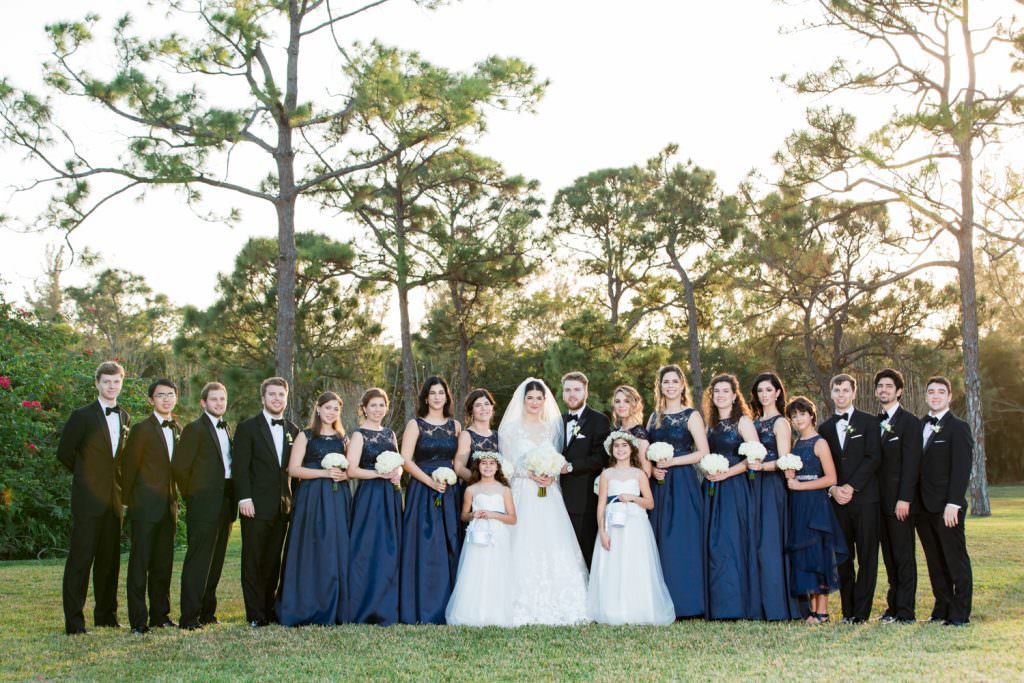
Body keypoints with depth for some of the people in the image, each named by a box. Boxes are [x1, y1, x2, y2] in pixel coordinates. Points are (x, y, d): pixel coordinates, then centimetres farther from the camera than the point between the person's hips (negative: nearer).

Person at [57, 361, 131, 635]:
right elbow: (64, 452, -3)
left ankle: (106, 615, 19)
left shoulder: (125, 418, 13)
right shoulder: (82, 416, -5)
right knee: (80, 558, -5)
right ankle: (74, 621, -1)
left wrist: (115, 478, 12)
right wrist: (86, 476, 5)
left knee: (109, 558, 10)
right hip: (88, 498, -5)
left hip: (114, 498, 5)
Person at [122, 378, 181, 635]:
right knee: (140, 563, -3)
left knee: (164, 564, 10)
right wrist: (129, 501, -2)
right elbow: (129, 467, -4)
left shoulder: (178, 430, 13)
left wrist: (175, 498, 13)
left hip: (169, 506, 6)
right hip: (145, 507, -6)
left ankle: (160, 615, 19)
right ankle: (138, 621, 0)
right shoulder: (141, 429, -6)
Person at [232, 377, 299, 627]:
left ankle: (269, 609, 15)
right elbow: (240, 466, -6)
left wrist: (294, 500, 9)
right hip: (256, 505, -4)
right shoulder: (247, 427, 0)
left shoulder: (293, 430, 14)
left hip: (282, 507, 4)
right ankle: (256, 614, 3)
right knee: (253, 560, -1)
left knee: (273, 561, 8)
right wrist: (244, 498, -15)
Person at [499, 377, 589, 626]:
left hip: (549, 495, 3)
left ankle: (555, 606, 0)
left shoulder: (552, 427, 14)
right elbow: (507, 464, 1)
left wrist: (552, 475, -8)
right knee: (525, 547, -9)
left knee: (553, 547, -5)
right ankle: (525, 609, -6)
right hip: (523, 495, -3)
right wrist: (530, 474, -13)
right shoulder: (510, 428, 5)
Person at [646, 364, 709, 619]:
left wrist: (672, 461, -13)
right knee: (659, 542, 2)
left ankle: (685, 604, -1)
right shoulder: (654, 417, 15)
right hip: (659, 485, 5)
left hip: (683, 484, -5)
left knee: (681, 542, -7)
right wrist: (652, 469, -3)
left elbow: (703, 452, -8)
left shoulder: (691, 416, 0)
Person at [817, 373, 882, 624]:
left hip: (865, 498, -3)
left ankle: (861, 612, -1)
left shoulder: (869, 422, 4)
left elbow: (873, 458, -5)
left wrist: (851, 487, -12)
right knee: (843, 558, 4)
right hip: (838, 500, 3)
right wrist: (833, 489, -6)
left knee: (867, 557, -3)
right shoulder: (825, 428, 15)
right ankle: (847, 610, 8)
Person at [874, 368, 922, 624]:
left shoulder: (909, 421, -4)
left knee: (903, 555, -3)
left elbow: (911, 462, -10)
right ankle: (893, 606, 14)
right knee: (889, 556, 9)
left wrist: (904, 499, -16)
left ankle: (905, 611, -1)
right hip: (880, 500, 6)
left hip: (899, 500, -6)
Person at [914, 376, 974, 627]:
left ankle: (960, 613, 6)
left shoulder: (958, 427, -4)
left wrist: (953, 503, -18)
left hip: (946, 507, -6)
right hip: (923, 507, 6)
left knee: (956, 560, 0)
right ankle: (942, 609, 17)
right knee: (935, 562, 10)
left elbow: (962, 469, -11)